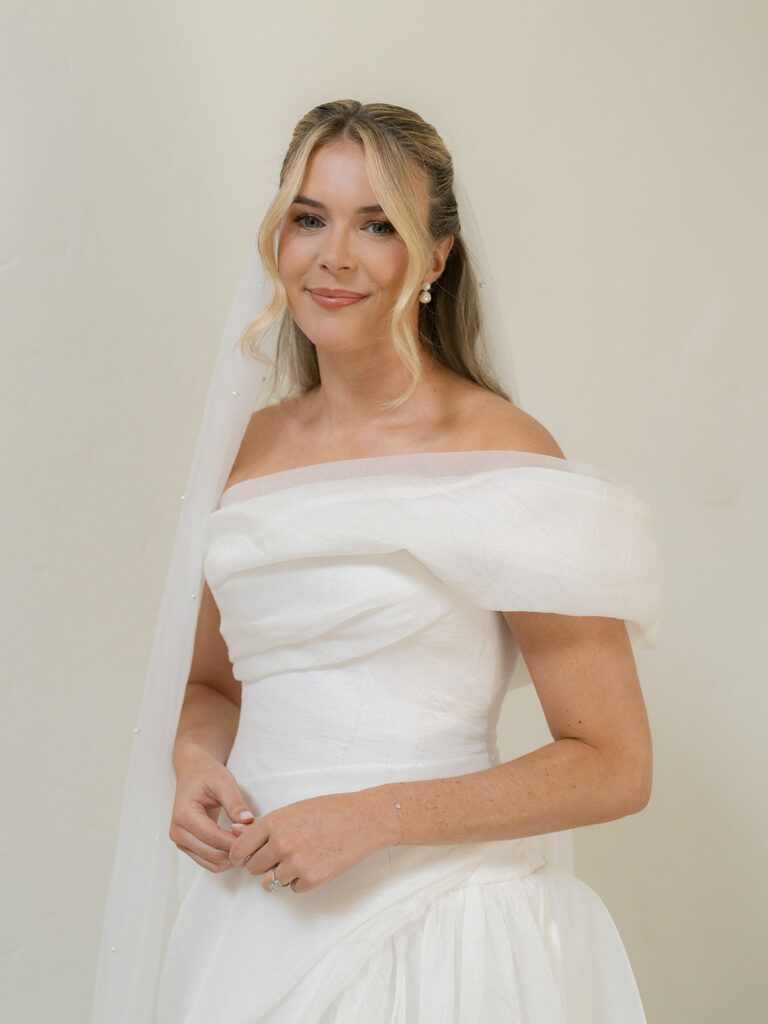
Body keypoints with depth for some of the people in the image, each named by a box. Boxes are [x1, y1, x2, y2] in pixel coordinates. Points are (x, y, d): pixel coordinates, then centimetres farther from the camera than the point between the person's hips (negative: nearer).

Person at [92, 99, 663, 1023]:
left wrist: (375, 817, -19)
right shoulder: (256, 443, 6)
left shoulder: (501, 453, -11)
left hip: (437, 930, -5)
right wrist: (195, 764, -3)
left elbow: (613, 768, -12)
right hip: (252, 908, 5)